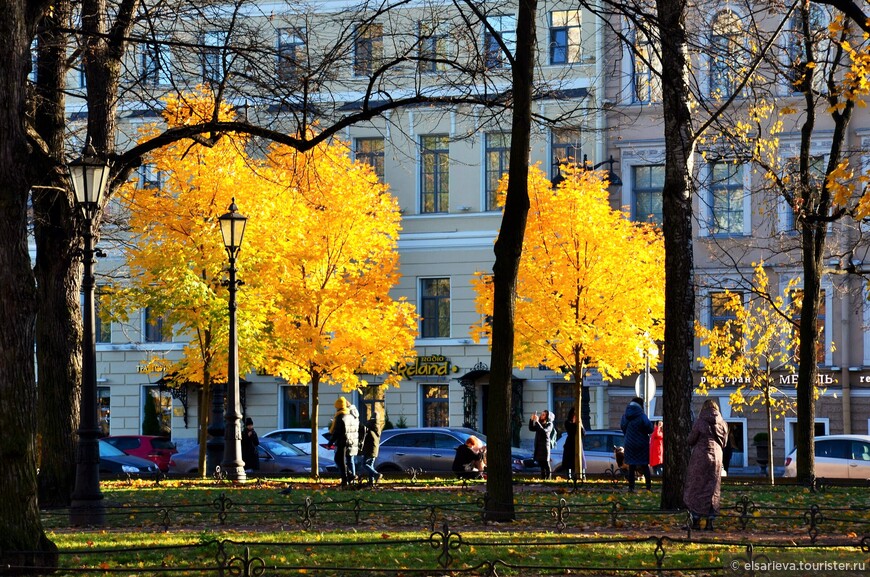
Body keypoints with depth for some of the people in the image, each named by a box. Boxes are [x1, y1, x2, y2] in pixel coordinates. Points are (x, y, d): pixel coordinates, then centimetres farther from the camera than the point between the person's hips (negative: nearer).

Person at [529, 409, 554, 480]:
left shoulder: (549, 424, -3)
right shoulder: (540, 423, 14)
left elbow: (544, 431, -19)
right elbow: (531, 428, 8)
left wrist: (537, 422, -21)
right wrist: (532, 420, -5)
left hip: (545, 446, -6)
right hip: (538, 446, 6)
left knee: (546, 464, -6)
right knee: (541, 464, 7)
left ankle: (547, 479, -6)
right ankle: (542, 478, 11)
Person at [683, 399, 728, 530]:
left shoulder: (700, 422, -10)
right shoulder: (722, 423, 2)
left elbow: (691, 441, -6)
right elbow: (724, 443, 10)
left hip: (700, 457, -3)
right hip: (716, 458, 4)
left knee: (695, 489, 4)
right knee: (712, 490, 9)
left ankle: (696, 521, 0)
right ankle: (710, 522, 5)